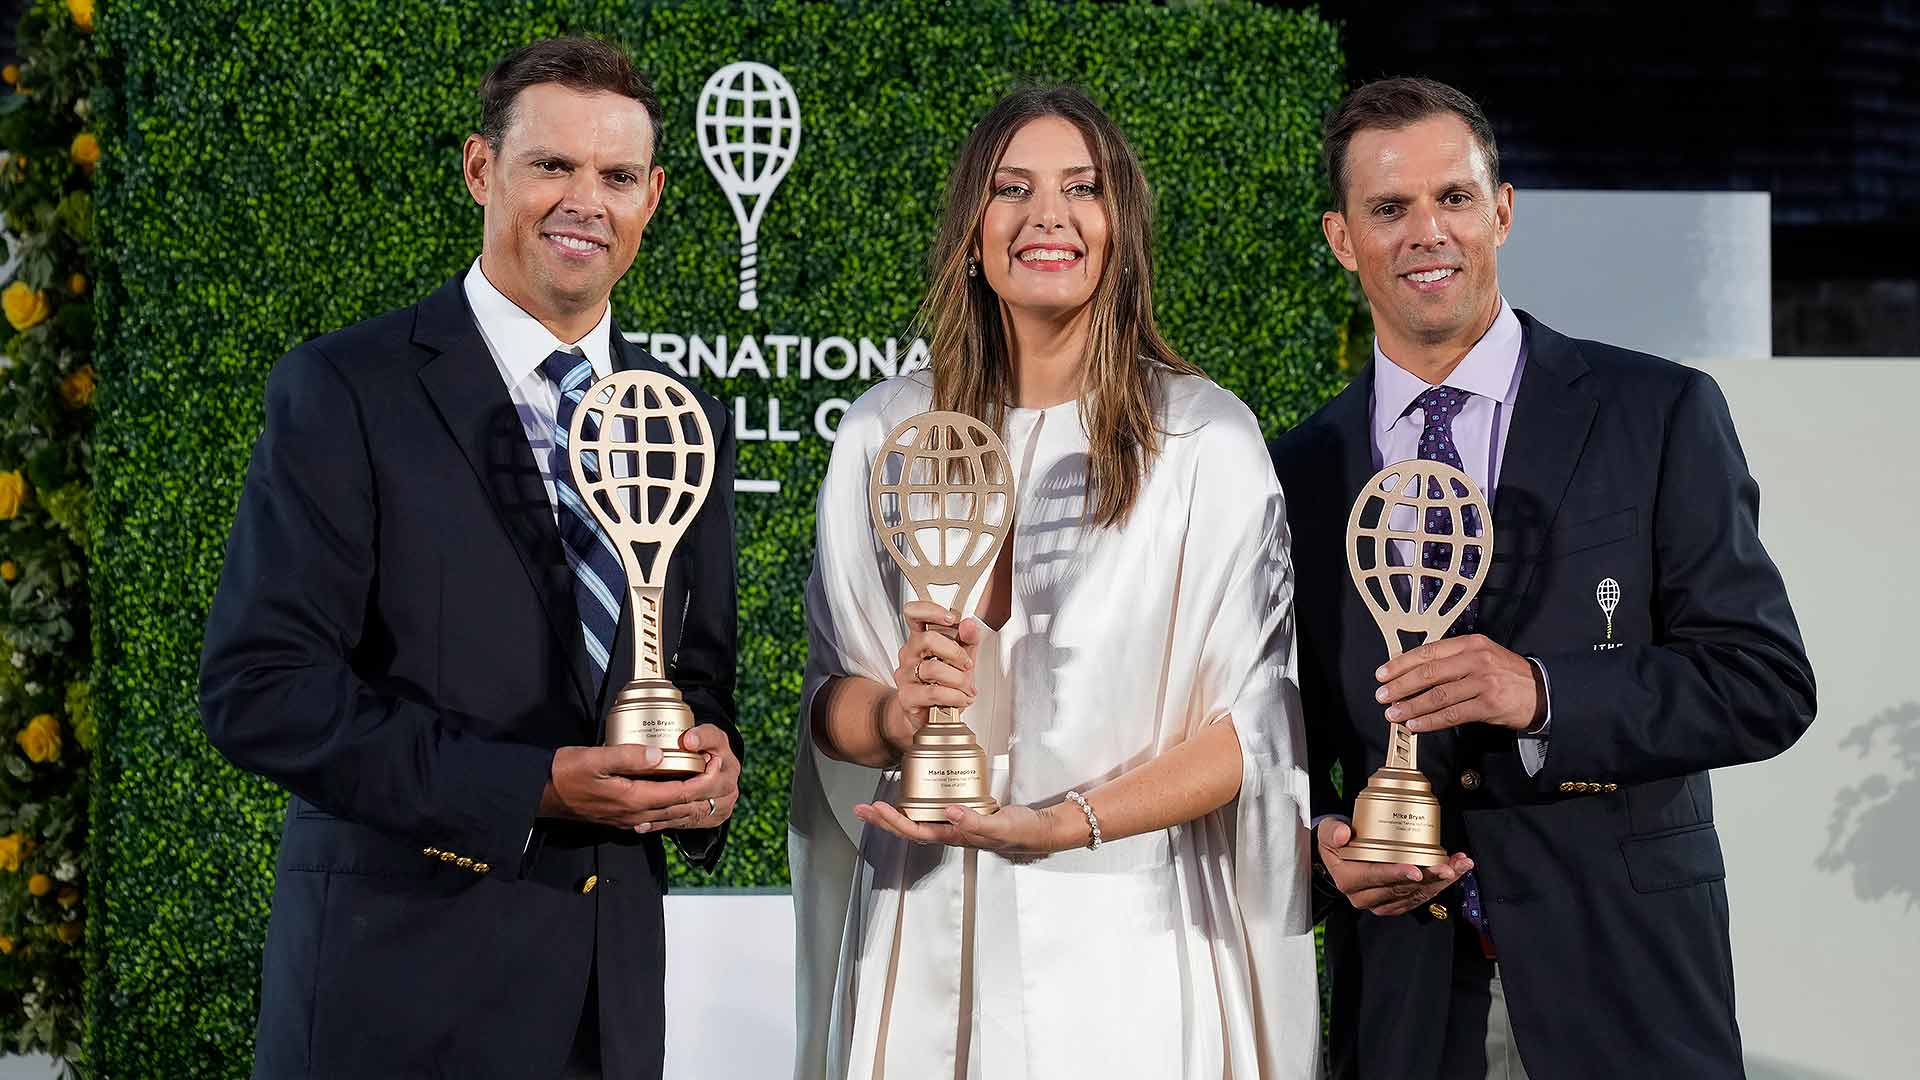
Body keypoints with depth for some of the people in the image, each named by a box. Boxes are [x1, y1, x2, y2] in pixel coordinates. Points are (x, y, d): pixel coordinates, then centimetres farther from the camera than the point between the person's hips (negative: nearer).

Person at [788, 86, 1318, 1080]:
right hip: (925, 942, 2)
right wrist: (898, 713, -14)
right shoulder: (884, 431, 6)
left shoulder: (1207, 438, -2)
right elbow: (827, 697, 9)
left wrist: (1060, 823, -17)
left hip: (1125, 941, -2)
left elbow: (1257, 724, -6)